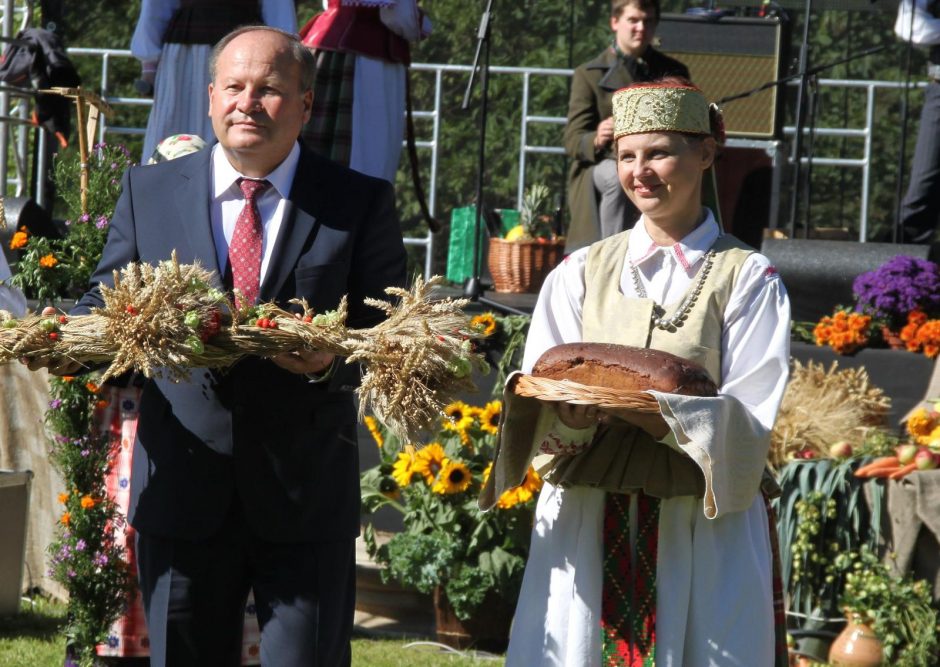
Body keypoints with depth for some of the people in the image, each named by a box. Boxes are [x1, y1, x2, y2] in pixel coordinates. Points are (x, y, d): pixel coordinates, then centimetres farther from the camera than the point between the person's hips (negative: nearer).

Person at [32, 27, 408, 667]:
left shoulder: (360, 203, 1)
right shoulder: (149, 191, 8)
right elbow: (108, 302, 11)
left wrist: (335, 362, -23)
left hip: (307, 495, -2)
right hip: (181, 491, 2)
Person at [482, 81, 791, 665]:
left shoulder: (746, 278, 2)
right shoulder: (582, 273, 10)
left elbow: (747, 425, -8)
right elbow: (535, 414, 4)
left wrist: (627, 404, -22)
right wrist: (571, 418, -20)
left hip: (707, 536, -2)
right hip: (585, 528, 2)